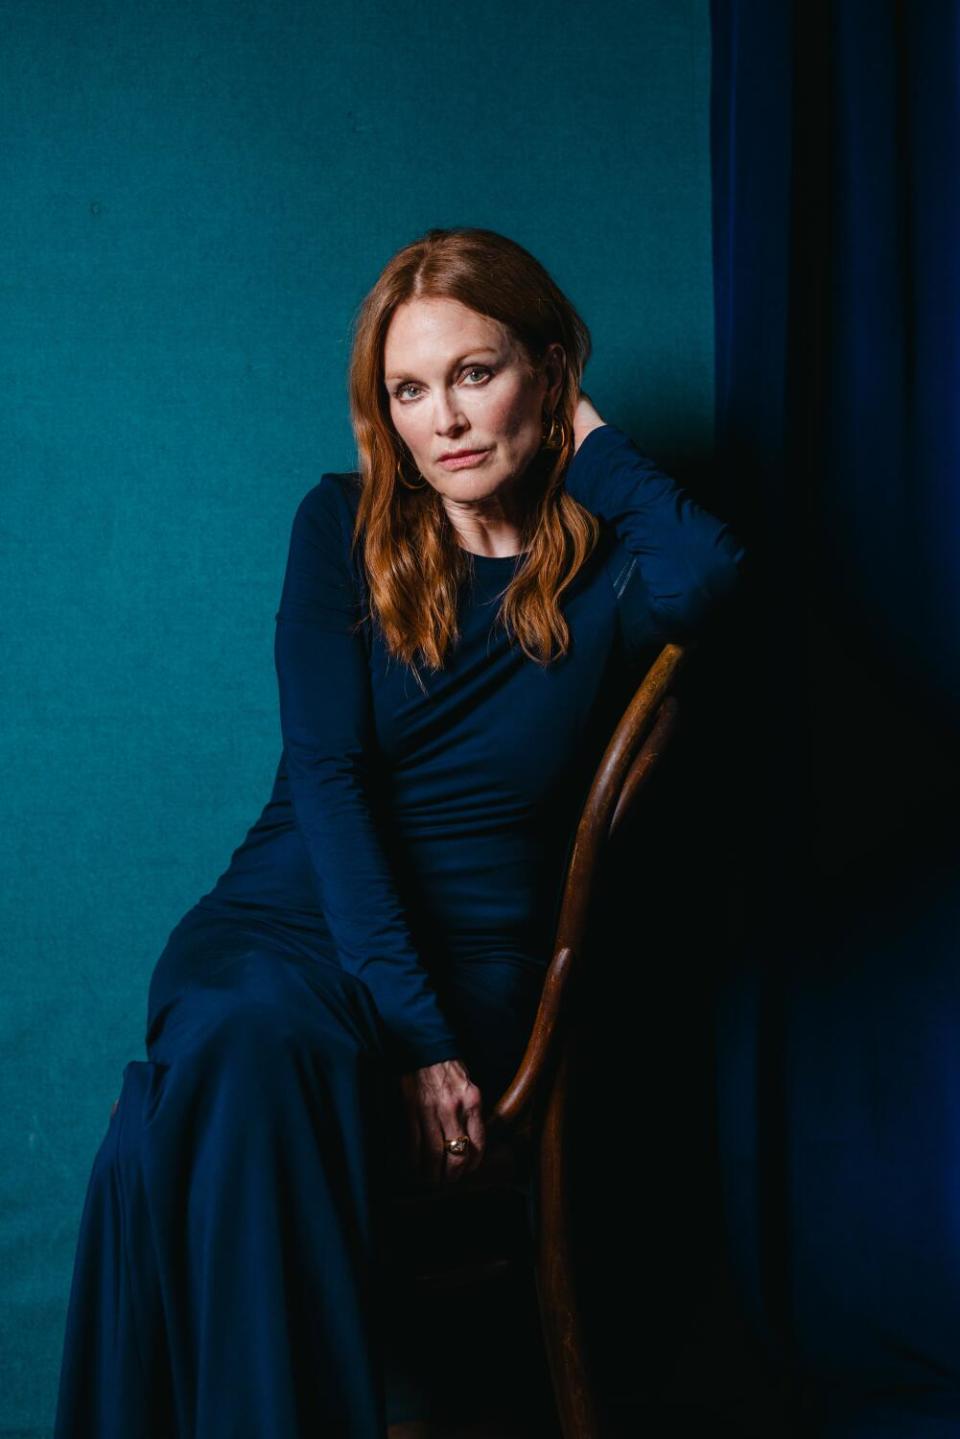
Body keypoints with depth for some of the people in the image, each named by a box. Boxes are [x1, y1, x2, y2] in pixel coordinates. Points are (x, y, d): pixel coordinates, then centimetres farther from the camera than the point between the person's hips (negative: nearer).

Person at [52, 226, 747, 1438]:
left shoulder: (609, 571, 6)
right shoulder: (345, 528, 7)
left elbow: (709, 574, -21)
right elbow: (328, 778, -4)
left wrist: (583, 434, -1)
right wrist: (411, 1036, -16)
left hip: (471, 962, -1)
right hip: (289, 916, 2)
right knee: (243, 1038, -36)